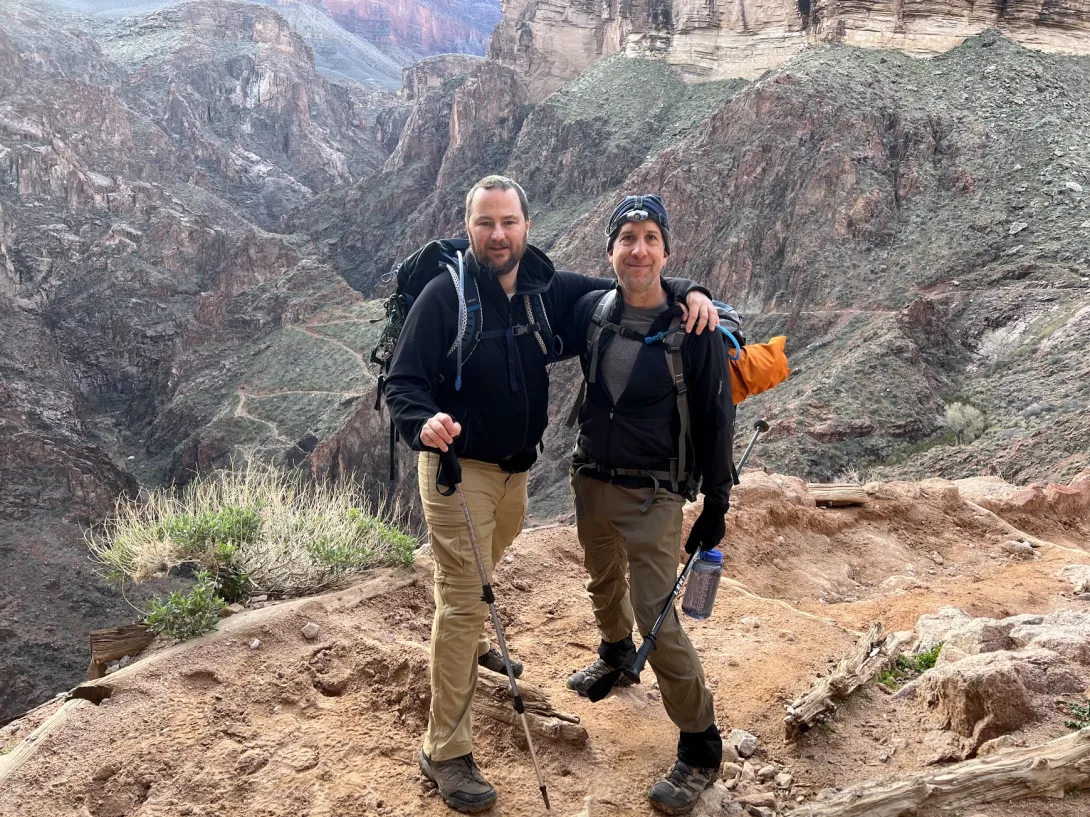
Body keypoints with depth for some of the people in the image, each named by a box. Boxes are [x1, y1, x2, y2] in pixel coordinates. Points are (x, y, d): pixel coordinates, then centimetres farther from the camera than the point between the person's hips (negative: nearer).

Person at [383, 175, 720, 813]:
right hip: (458, 467, -6)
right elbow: (403, 381, -18)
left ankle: (473, 643, 60)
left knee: (485, 566, 30)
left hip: (517, 467, 6)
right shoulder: (444, 296, -18)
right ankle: (446, 752, 6)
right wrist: (425, 423, -40)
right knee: (462, 599, -6)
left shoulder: (549, 288, -4)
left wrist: (687, 292, -11)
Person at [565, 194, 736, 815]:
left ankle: (701, 751, 8)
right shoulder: (591, 311, -3)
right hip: (590, 483, 5)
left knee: (658, 617, -8)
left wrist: (716, 505, -6)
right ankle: (616, 655, 57)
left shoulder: (696, 328, -14)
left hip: (653, 495, -5)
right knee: (604, 583, 26)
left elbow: (716, 420, -8)